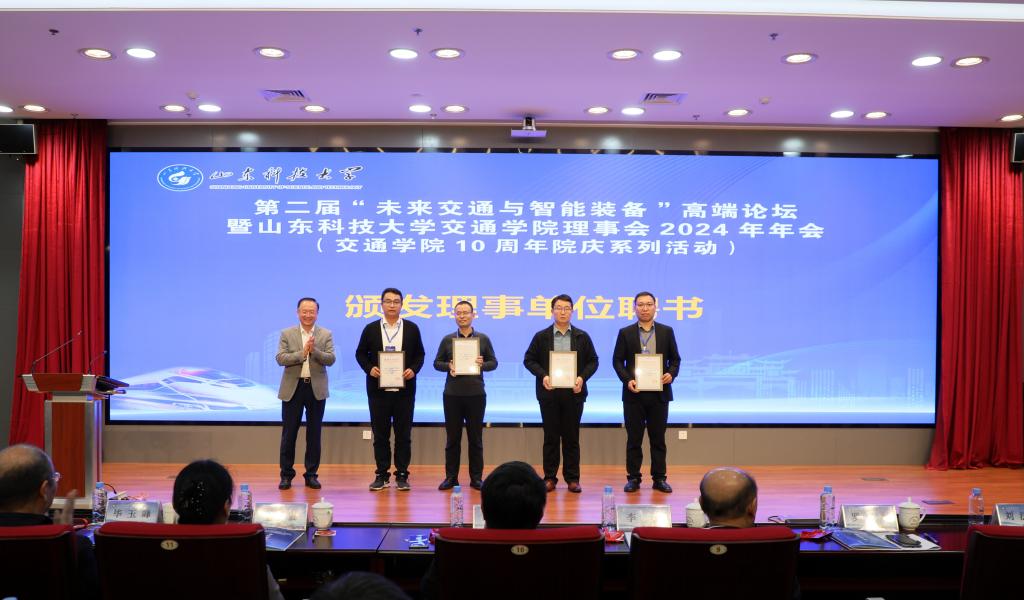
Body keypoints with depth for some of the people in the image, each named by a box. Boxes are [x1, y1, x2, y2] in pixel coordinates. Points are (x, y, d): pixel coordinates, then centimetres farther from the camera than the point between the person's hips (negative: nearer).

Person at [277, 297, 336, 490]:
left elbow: (331, 359, -5)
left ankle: (311, 474, 15)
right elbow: (280, 358, -7)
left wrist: (314, 350, -21)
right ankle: (286, 474, 13)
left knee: (314, 434, 6)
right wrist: (302, 353, -18)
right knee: (289, 433, 3)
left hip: (316, 389, 1)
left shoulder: (326, 334, 4)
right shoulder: (287, 334, 3)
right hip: (293, 388, 0)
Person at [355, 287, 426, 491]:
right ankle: (382, 475, 13)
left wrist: (414, 369, -10)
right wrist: (369, 368, -10)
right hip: (378, 389, 0)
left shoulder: (412, 328, 5)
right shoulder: (371, 329, 5)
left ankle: (402, 475, 11)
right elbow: (360, 354, 8)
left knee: (403, 434, 3)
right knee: (380, 434, 5)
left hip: (404, 388, 0)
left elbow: (420, 354, 8)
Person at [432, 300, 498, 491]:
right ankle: (451, 477, 13)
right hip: (452, 394, 1)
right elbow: (437, 362, 8)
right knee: (452, 437, 5)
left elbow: (494, 362, 6)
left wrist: (483, 365, -15)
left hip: (476, 394, 0)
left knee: (475, 437, 4)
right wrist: (448, 366, -12)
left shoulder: (483, 339, 6)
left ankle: (476, 478, 11)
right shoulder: (447, 340, 7)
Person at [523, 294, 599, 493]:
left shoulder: (582, 337, 5)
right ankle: (550, 478, 12)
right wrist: (542, 375, -11)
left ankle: (572, 478, 12)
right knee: (550, 437, 5)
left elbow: (593, 361, 7)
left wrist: (582, 377, -10)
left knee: (571, 437, 5)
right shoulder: (541, 336, 4)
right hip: (549, 393, 0)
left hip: (574, 393, 0)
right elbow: (529, 360, 4)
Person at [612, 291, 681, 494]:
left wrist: (671, 374, -11)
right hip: (634, 393, -1)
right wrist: (627, 380, -13)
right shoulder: (625, 333, 3)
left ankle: (659, 478, 13)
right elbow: (617, 360, 2)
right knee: (634, 438, 4)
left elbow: (674, 359, 9)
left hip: (659, 393, 1)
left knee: (658, 438, 6)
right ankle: (633, 478, 12)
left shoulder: (667, 331, 7)